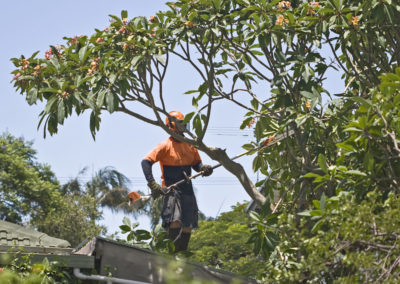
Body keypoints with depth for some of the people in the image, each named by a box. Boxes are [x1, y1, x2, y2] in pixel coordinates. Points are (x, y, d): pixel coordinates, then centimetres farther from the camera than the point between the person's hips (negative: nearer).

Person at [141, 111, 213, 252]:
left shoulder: (190, 146, 11)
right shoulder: (165, 146, -6)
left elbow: (196, 163, 20)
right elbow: (146, 162, -11)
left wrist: (203, 169, -5)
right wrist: (152, 184, -20)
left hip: (187, 189, 6)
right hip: (171, 190, -6)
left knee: (188, 227, 8)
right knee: (175, 223, -23)